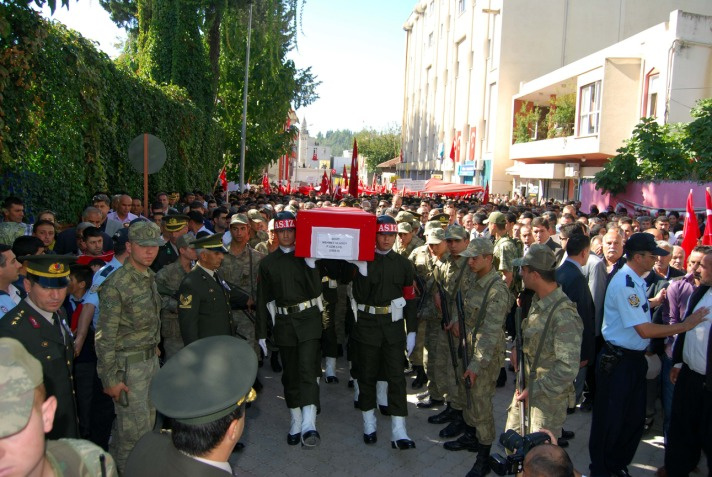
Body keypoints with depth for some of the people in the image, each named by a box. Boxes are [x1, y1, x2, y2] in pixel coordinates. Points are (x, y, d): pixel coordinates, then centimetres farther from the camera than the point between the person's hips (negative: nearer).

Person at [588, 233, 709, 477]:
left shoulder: (636, 280, 6)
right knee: (610, 420, 7)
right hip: (617, 361, -9)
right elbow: (645, 330, -24)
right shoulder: (625, 284, -23)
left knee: (634, 418, 18)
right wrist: (685, 325, -17)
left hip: (634, 358, 9)